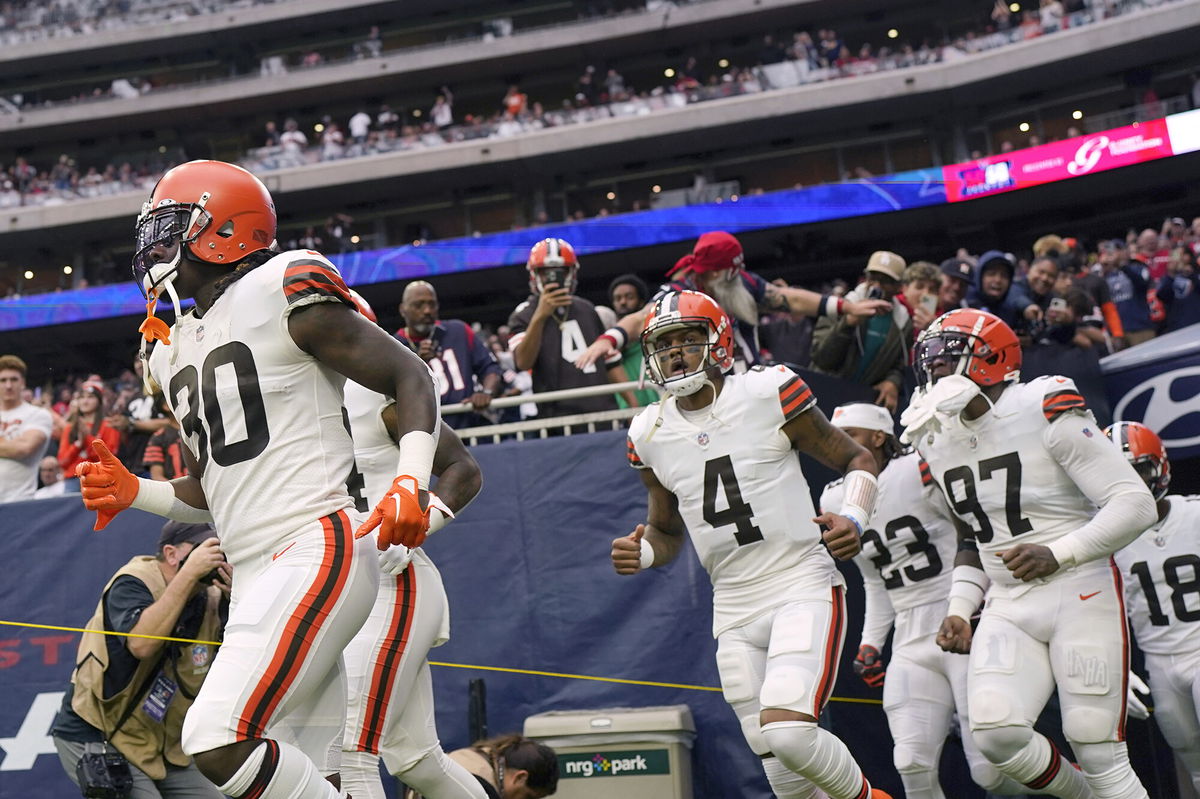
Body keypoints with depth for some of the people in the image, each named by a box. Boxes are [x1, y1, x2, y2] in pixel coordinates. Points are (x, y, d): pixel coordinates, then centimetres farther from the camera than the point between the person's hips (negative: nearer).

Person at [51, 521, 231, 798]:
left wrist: (235, 601, -21)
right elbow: (141, 644, -35)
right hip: (94, 739, -7)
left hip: (164, 745, 7)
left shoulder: (212, 600, 0)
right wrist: (190, 572, -34)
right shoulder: (132, 583, -16)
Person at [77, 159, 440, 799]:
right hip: (256, 576, 9)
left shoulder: (284, 294, -4)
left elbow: (410, 377, -5)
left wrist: (411, 481, -20)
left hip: (315, 548, -9)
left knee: (219, 742, -21)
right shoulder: (175, 350, 21)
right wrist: (134, 493, 9)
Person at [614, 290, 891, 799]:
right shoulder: (651, 434, 6)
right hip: (735, 609, 5)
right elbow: (667, 532, 19)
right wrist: (639, 553, -3)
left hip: (802, 588, -5)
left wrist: (853, 519, -16)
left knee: (787, 732, -22)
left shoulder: (769, 394, -7)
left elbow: (858, 459, 3)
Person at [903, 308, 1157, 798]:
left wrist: (1058, 554, -23)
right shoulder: (938, 439, 10)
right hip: (1008, 610, 5)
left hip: (1080, 596, -5)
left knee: (1099, 754, -7)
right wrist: (959, 610, 9)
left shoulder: (1046, 414, -11)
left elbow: (1136, 504, -13)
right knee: (994, 732, -16)